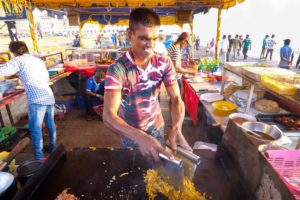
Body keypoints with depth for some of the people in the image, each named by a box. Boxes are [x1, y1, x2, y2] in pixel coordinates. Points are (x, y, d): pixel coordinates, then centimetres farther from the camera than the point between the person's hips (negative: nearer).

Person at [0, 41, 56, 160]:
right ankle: (53, 147, 35)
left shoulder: (19, 60, 0)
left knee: (35, 128, -1)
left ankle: (39, 157, 2)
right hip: (49, 97, 7)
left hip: (37, 99, -7)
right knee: (50, 123, 20)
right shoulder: (39, 60, 20)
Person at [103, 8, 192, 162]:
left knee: (158, 165, 26)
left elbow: (176, 99, -17)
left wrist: (176, 128, -37)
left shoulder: (164, 63, -15)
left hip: (157, 127, 3)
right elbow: (108, 115, -36)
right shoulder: (117, 69, -28)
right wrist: (139, 137, -52)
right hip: (130, 132, -3)